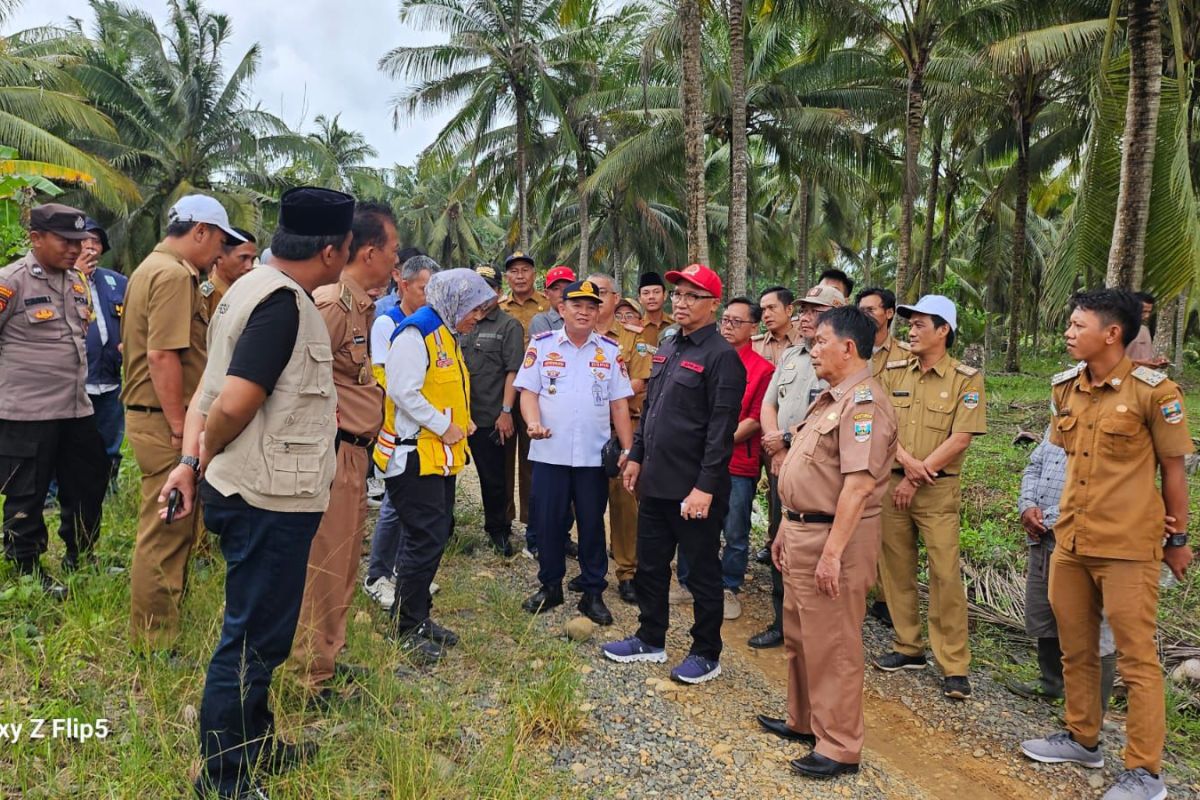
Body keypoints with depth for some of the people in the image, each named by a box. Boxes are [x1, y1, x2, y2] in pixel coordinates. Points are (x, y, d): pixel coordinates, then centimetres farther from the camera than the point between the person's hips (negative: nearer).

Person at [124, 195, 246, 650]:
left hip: (148, 414, 11)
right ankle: (156, 643, 7)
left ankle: (155, 632, 33)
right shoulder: (175, 275, -16)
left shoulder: (153, 268, 18)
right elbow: (163, 357, -23)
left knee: (169, 530, 20)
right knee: (166, 534, -3)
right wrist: (181, 429, -20)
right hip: (167, 422, -11)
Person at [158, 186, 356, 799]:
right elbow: (233, 404, -25)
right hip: (272, 498, -10)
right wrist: (206, 458, -7)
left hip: (248, 491, 10)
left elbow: (212, 392, 8)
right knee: (254, 638, 3)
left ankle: (255, 748, 38)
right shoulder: (284, 302, -20)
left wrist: (192, 460, 1)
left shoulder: (254, 289, 11)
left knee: (258, 631, 21)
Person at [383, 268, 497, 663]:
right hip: (415, 455, -10)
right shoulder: (416, 333, -15)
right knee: (425, 539, -7)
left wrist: (462, 422, 10)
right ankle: (407, 628, 7)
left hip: (442, 457, 10)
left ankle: (418, 617, 27)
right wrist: (445, 427, -17)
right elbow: (404, 392, -24)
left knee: (435, 536, 14)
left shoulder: (448, 336, 18)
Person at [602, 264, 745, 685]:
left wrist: (705, 487, -21)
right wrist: (636, 456, 16)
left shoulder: (722, 356, -13)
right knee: (650, 565, 18)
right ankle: (651, 639, 35)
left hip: (694, 488, -8)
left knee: (702, 572, 7)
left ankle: (707, 653, 23)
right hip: (655, 481, 8)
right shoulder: (666, 349, 13)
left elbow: (721, 429, -18)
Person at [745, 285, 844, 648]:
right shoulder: (790, 356, 14)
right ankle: (782, 622, 28)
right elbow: (768, 405, 12)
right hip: (781, 466, 7)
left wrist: (787, 438, -12)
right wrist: (777, 453, -2)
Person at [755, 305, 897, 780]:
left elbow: (859, 483, -25)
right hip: (803, 531, 10)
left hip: (834, 537, -10)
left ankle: (839, 746, 15)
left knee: (833, 644, 1)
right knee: (800, 635, 21)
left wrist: (832, 553, -27)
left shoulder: (864, 404, -18)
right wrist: (787, 528, 19)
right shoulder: (831, 398, 14)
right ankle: (804, 721, 37)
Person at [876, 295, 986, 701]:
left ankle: (954, 665, 4)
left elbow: (960, 439, -11)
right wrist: (907, 461, -14)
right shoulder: (893, 372, 8)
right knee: (897, 568, 9)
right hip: (891, 483, 4)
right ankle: (908, 647, 23)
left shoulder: (967, 379, -4)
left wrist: (917, 477, -12)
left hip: (938, 489, -4)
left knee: (945, 573, -5)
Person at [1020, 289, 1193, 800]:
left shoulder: (1153, 391, -12)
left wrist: (1177, 539, 1)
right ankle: (1082, 738, 35)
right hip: (1070, 540, 7)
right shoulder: (1065, 388, 6)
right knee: (1075, 649, 17)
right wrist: (1083, 514, 6)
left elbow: (1173, 468, -5)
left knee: (1136, 658, 3)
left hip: (1128, 547, -6)